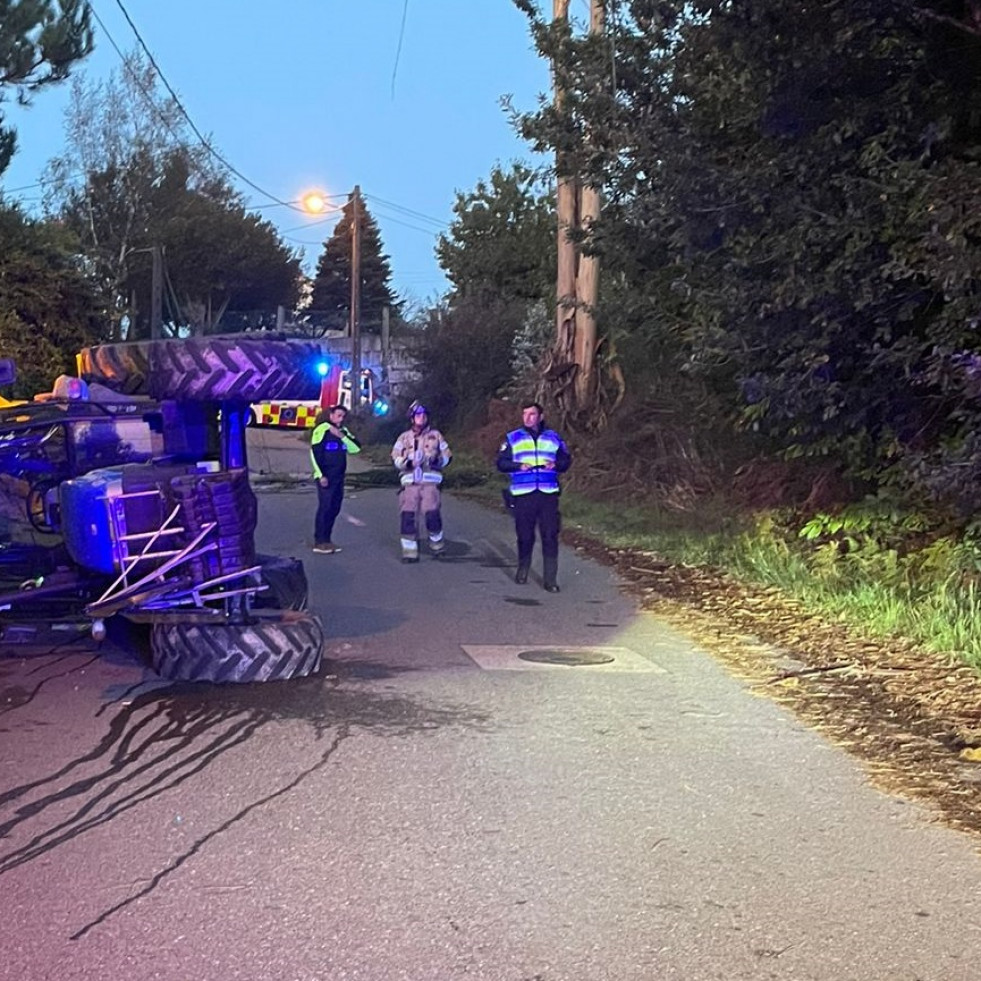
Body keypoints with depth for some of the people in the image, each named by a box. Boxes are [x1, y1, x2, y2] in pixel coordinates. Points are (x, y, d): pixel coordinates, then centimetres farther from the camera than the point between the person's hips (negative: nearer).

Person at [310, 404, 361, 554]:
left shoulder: (344, 431, 15)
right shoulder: (322, 429, -7)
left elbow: (356, 448, 5)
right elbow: (315, 453, -12)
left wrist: (342, 436, -8)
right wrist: (321, 475, -16)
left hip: (339, 477, 7)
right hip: (326, 477, -7)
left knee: (334, 509, 7)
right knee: (325, 507, -10)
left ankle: (326, 540, 14)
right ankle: (319, 542, -7)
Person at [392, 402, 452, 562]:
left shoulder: (436, 435, 13)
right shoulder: (404, 438, 13)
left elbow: (447, 455, 15)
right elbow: (395, 458, 8)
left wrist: (438, 460, -7)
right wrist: (405, 462, -13)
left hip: (430, 481, -1)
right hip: (409, 481, 1)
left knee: (431, 512, -17)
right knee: (407, 514, -7)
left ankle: (437, 543, 8)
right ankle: (409, 549, 2)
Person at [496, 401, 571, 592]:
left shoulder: (553, 438, 12)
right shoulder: (512, 438, 8)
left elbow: (566, 460, 14)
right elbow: (501, 463, 3)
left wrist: (556, 464, -8)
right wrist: (519, 466, -14)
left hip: (548, 494, 1)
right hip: (523, 495, -1)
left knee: (550, 536, -5)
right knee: (525, 535, 5)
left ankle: (550, 579, -4)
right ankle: (522, 570, 27)